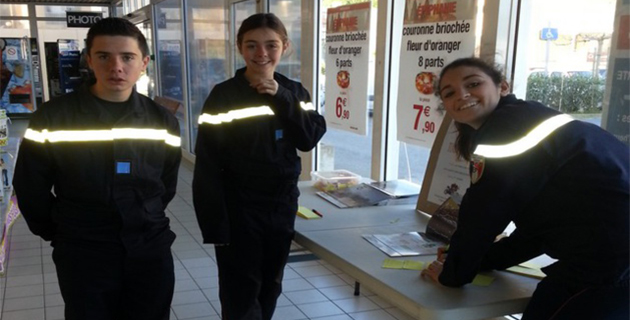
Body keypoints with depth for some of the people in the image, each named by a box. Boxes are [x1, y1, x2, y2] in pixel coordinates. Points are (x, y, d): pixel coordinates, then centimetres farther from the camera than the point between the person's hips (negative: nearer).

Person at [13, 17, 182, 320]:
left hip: (151, 250, 3)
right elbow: (30, 188, 0)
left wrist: (147, 225, 13)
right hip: (83, 255, -2)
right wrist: (62, 235, 7)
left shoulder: (162, 121, -1)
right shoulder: (52, 118, -9)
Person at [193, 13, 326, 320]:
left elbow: (311, 139, -9)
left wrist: (281, 98, -19)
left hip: (282, 207, 4)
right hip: (238, 210, -4)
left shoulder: (294, 91, 3)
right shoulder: (224, 95, -10)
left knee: (270, 287, 17)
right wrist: (214, 222, -15)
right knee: (241, 294, 1)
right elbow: (207, 166, -11)